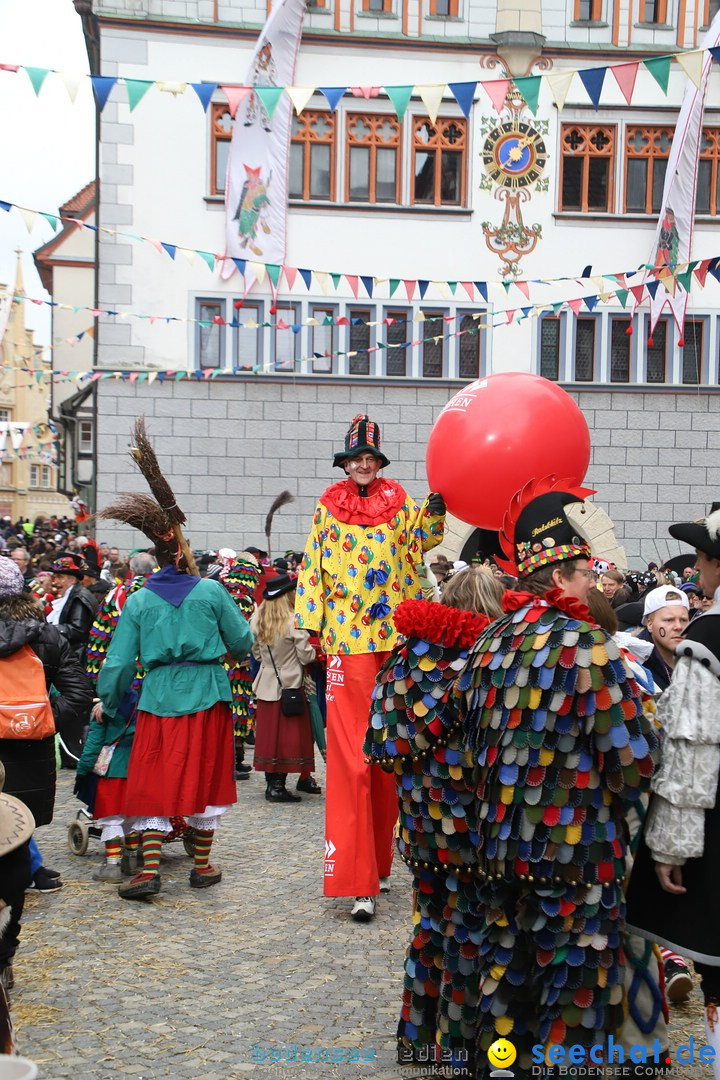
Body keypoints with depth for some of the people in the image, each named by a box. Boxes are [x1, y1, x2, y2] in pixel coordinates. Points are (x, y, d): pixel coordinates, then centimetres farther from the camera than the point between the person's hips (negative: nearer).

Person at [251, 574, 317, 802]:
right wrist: (313, 650, 7)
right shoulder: (293, 621, -16)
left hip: (266, 685, 5)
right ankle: (278, 784, 3)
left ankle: (272, 781, 15)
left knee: (269, 733, 10)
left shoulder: (257, 619, 0)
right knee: (289, 735, 3)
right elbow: (306, 657, -12)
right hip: (290, 684, -5)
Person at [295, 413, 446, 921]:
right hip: (347, 637, -2)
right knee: (352, 756, -6)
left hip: (392, 633, 2)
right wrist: (311, 620, 1)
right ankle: (359, 880, -5)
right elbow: (314, 565, 8)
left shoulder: (398, 502, 9)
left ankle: (377, 861, 24)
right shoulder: (329, 506, 8)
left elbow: (418, 539, -6)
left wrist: (434, 514, -25)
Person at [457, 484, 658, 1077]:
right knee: (571, 987, 8)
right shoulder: (586, 644, -18)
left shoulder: (491, 640, 3)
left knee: (509, 979, 19)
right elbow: (633, 757, -17)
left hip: (502, 844, 7)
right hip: (576, 849, -6)